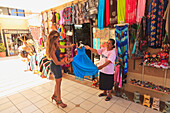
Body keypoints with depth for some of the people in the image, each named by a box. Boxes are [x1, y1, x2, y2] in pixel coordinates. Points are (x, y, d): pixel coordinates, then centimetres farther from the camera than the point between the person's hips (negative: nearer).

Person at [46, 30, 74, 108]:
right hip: (55, 67, -9)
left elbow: (62, 46, 20)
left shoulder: (55, 44, -4)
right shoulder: (51, 49, -29)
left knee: (59, 81, 23)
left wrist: (70, 46, 29)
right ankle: (59, 101, 26)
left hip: (57, 66, 9)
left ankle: (55, 96, 44)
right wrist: (66, 62, -23)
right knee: (58, 83, 6)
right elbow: (56, 62, -24)